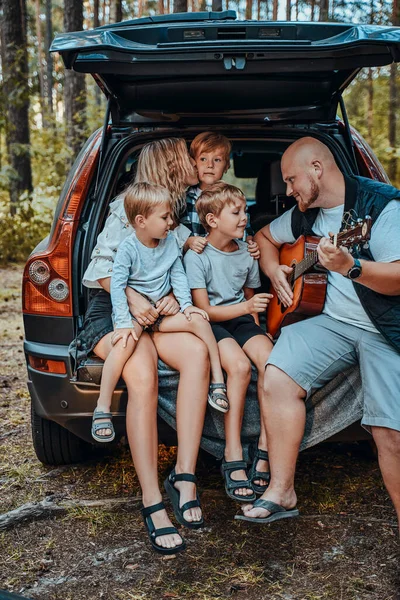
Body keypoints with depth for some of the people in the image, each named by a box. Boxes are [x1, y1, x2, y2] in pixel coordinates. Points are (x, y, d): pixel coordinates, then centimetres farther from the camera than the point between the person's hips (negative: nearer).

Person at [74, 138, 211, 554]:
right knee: (142, 376, -34)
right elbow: (104, 263, -3)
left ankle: (185, 473, -28)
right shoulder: (128, 205, 0)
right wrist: (132, 298, -20)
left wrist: (174, 296, -6)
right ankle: (152, 502, -30)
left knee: (197, 352, -31)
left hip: (158, 312, 4)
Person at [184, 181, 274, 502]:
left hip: (241, 320, 5)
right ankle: (233, 456, -24)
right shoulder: (197, 256, -9)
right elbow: (203, 310, -12)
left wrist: (256, 328, 4)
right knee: (240, 365, -32)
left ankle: (264, 452, -18)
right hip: (210, 323, -5)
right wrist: (246, 307, -24)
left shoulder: (247, 253, 8)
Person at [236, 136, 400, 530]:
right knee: (277, 377, -17)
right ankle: (282, 492, -7)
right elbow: (265, 236, 31)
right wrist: (274, 271, 12)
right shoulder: (305, 215, 12)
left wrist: (350, 268, -33)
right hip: (333, 321, 6)